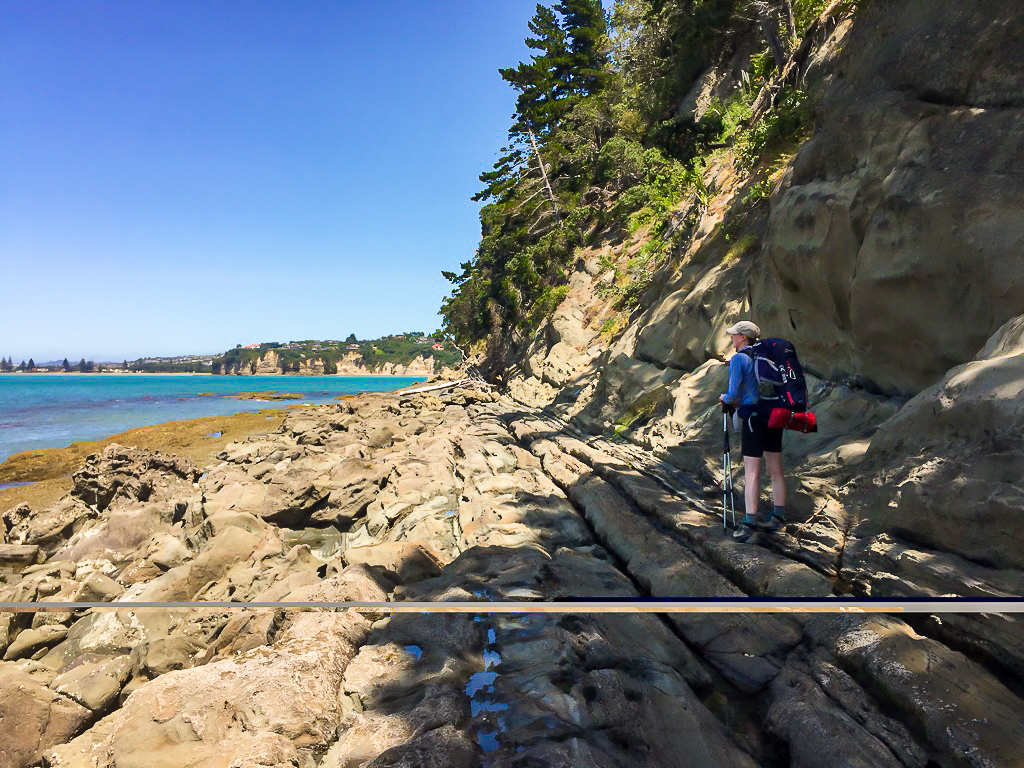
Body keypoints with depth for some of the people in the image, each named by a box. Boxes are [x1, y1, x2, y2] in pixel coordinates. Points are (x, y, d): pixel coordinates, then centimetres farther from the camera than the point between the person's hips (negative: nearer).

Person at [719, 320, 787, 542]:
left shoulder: (738, 359, -8)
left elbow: (734, 393, -14)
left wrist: (725, 399, 9)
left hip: (754, 417, -7)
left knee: (752, 472, -6)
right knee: (776, 470, 12)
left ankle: (750, 522, -6)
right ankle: (779, 517, 20)